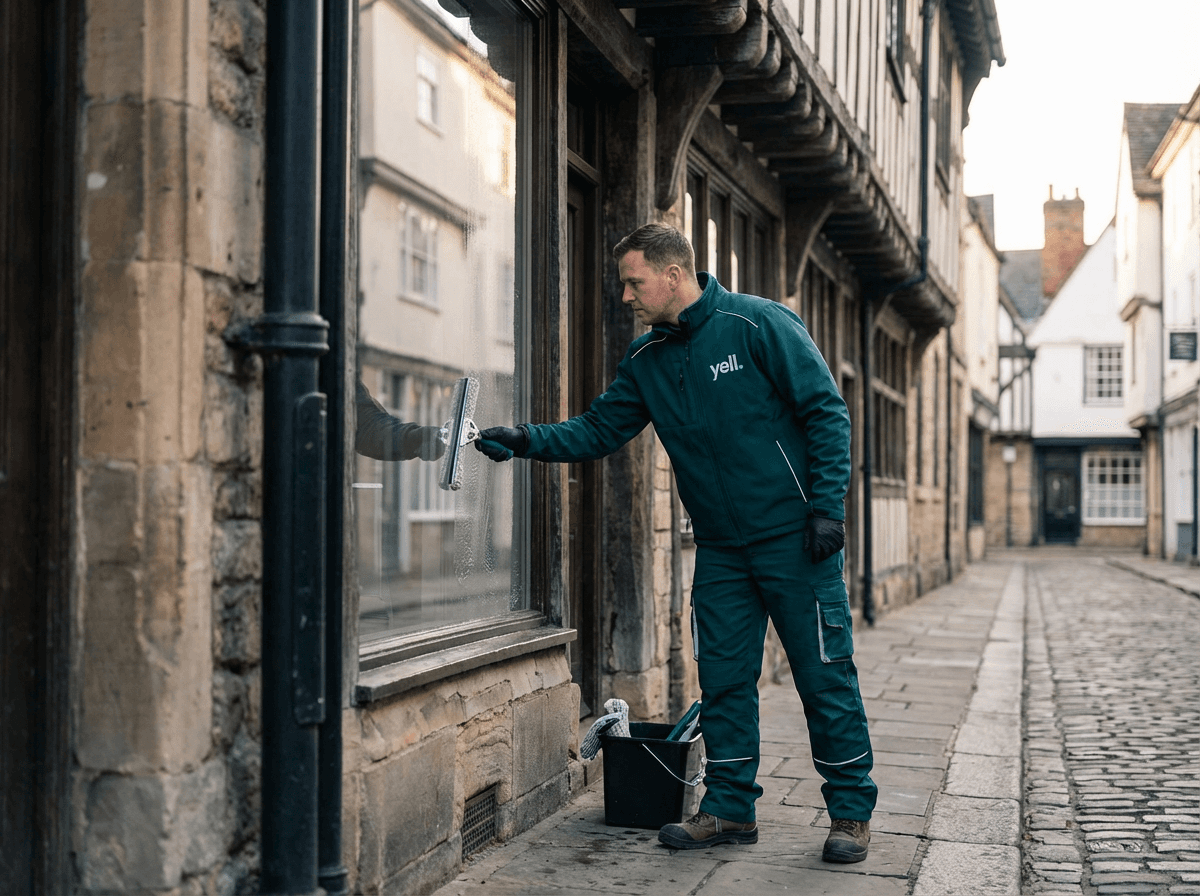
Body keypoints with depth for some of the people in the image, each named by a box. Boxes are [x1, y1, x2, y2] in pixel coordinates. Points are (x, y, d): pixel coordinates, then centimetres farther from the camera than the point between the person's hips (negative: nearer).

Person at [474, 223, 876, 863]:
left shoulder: (758, 324, -10)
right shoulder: (645, 361, 8)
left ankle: (851, 812, 13)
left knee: (825, 677, 1)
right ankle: (730, 808, 20)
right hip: (719, 549, 6)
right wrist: (528, 440, -10)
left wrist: (827, 505, -16)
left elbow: (826, 413, -10)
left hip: (795, 541, -5)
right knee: (723, 679, 8)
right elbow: (599, 430, 6)